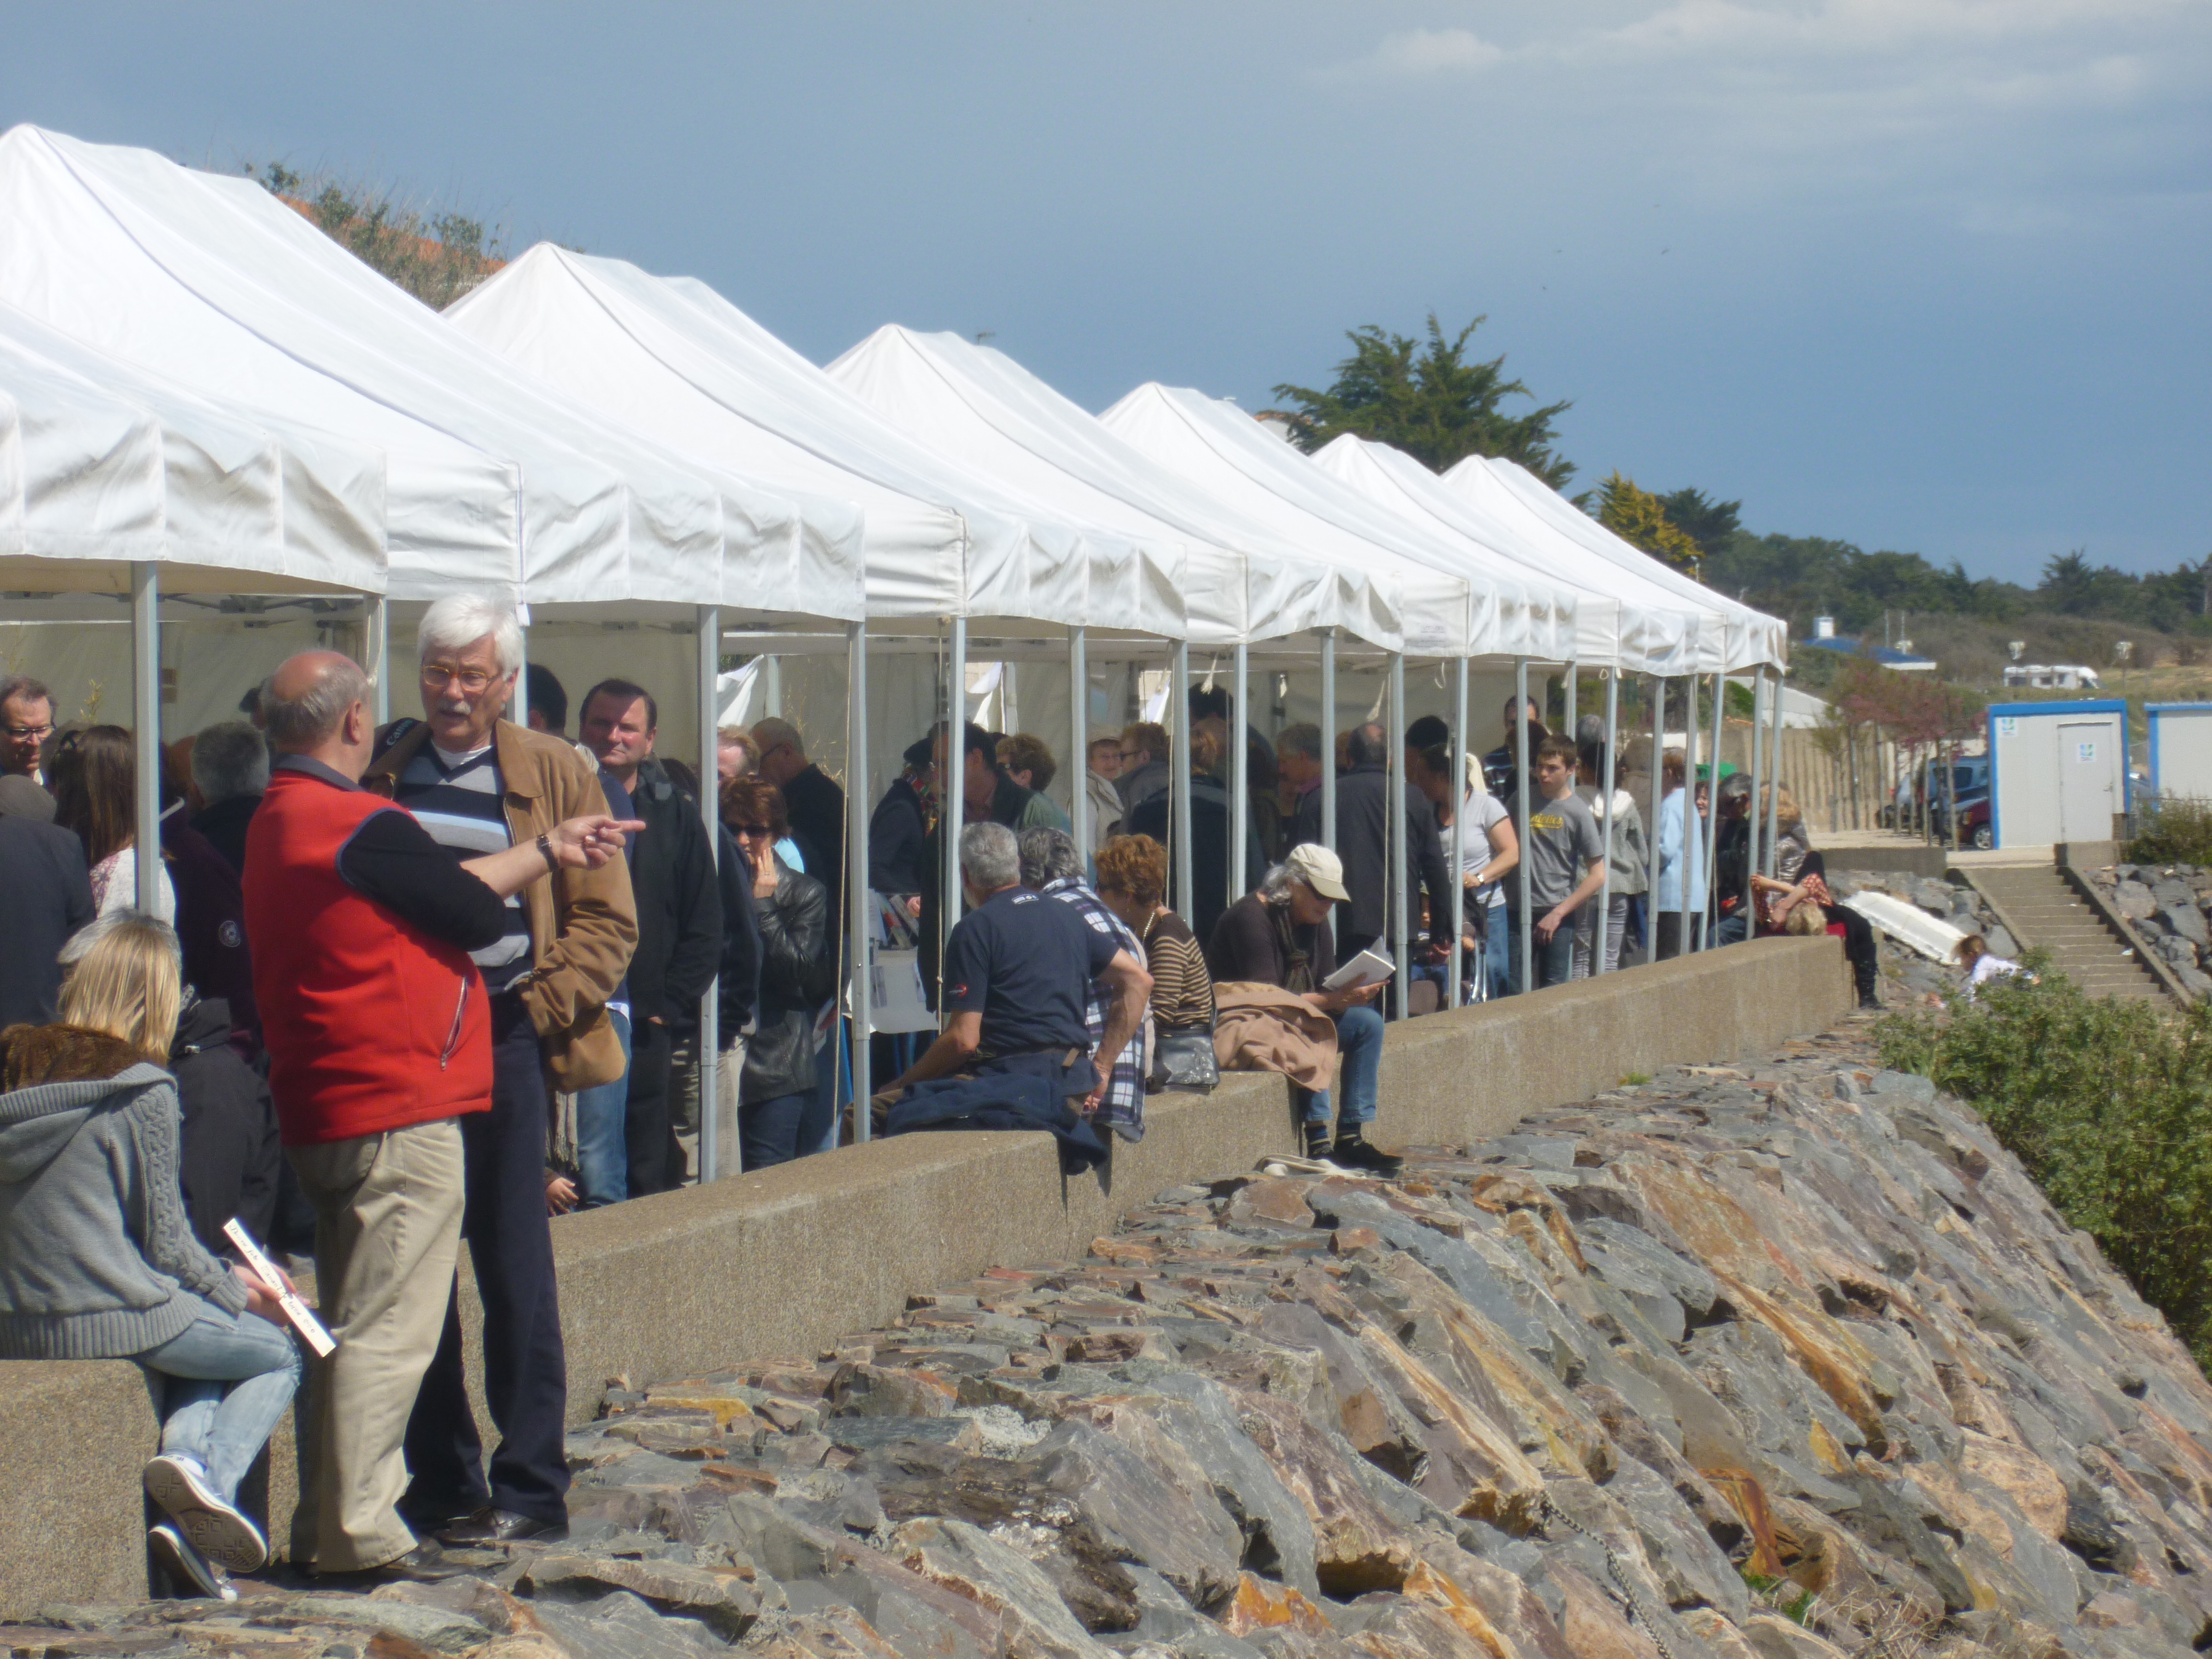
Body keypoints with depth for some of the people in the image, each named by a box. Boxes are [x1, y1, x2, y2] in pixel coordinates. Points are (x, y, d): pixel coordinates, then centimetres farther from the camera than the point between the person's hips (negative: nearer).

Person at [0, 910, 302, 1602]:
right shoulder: (140, 1090, -12)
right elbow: (166, 1241, -9)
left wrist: (224, 1278, 15)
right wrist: (237, 1290, 11)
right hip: (119, 1321, -7)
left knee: (203, 1345, 30)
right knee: (278, 1354, 16)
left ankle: (184, 1454, 4)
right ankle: (211, 1475, -10)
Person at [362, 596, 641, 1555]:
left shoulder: (554, 775, 4)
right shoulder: (380, 772, 11)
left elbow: (607, 922, 2)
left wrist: (538, 1008, -10)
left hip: (503, 1041, -3)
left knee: (515, 1270, -1)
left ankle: (531, 1489, 5)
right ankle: (439, 1484, 14)